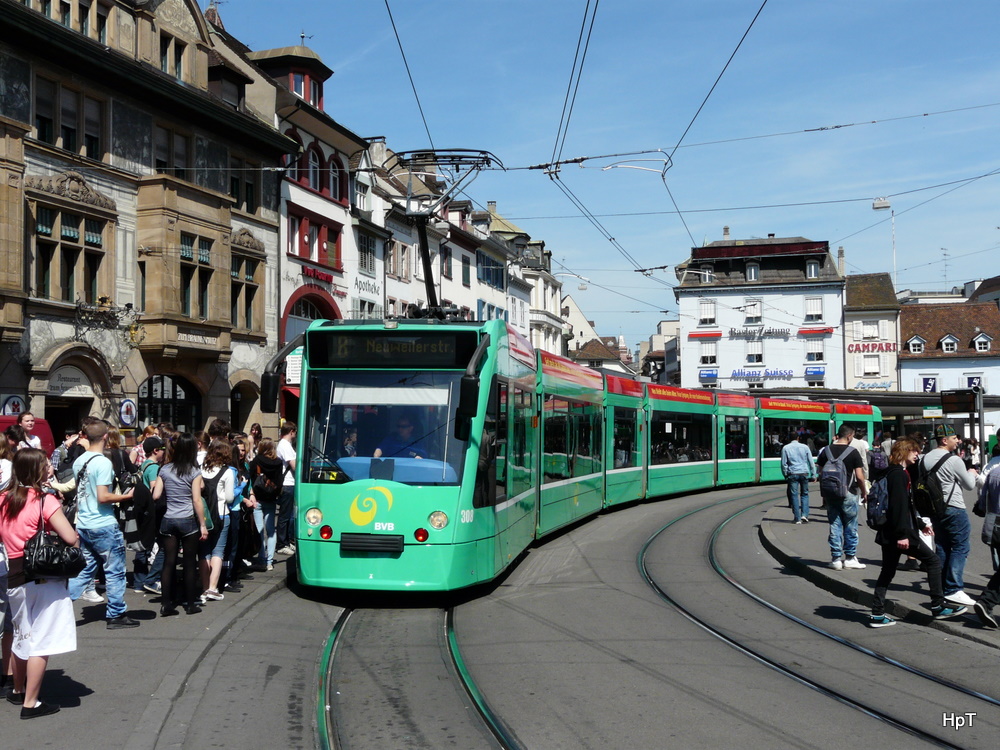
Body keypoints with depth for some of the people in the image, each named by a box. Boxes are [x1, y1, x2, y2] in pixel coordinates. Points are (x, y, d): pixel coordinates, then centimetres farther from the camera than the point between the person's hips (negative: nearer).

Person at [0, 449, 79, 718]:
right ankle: (31, 703, 6)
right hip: (44, 576, -7)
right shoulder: (44, 500, -14)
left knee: (22, 636, 23)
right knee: (41, 641, 2)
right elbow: (72, 539, -18)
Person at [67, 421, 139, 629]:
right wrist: (126, 496, -10)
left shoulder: (78, 461, 7)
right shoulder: (103, 462, -18)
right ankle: (116, 615, 11)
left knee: (84, 570, 15)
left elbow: (78, 493, 16)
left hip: (83, 524, 8)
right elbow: (103, 497, -22)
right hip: (103, 526, -8)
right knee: (115, 571, 4)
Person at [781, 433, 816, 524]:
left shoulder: (785, 448, 1)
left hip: (792, 474, -1)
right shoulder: (805, 447, 4)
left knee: (794, 495, 3)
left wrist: (785, 475, 12)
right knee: (805, 494, 13)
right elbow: (811, 462, 6)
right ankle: (804, 515, -2)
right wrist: (813, 475, 11)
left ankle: (798, 518, 0)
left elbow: (784, 464, 2)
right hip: (804, 473, 1)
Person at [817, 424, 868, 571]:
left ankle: (836, 558, 8)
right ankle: (850, 558, 12)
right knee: (850, 526, 8)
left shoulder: (826, 451, 3)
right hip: (848, 494, -4)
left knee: (834, 525, 8)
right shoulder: (853, 452, -9)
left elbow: (821, 473, 6)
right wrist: (864, 492, 5)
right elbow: (859, 476, -10)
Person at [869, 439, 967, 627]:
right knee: (933, 561, 4)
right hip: (901, 533, -10)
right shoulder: (899, 474, -14)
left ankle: (877, 615, 8)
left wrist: (921, 524, 31)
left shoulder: (893, 473, 17)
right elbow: (898, 506, -22)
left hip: (888, 533, 10)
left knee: (887, 572, 10)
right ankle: (938, 606, 10)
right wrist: (902, 534, -25)